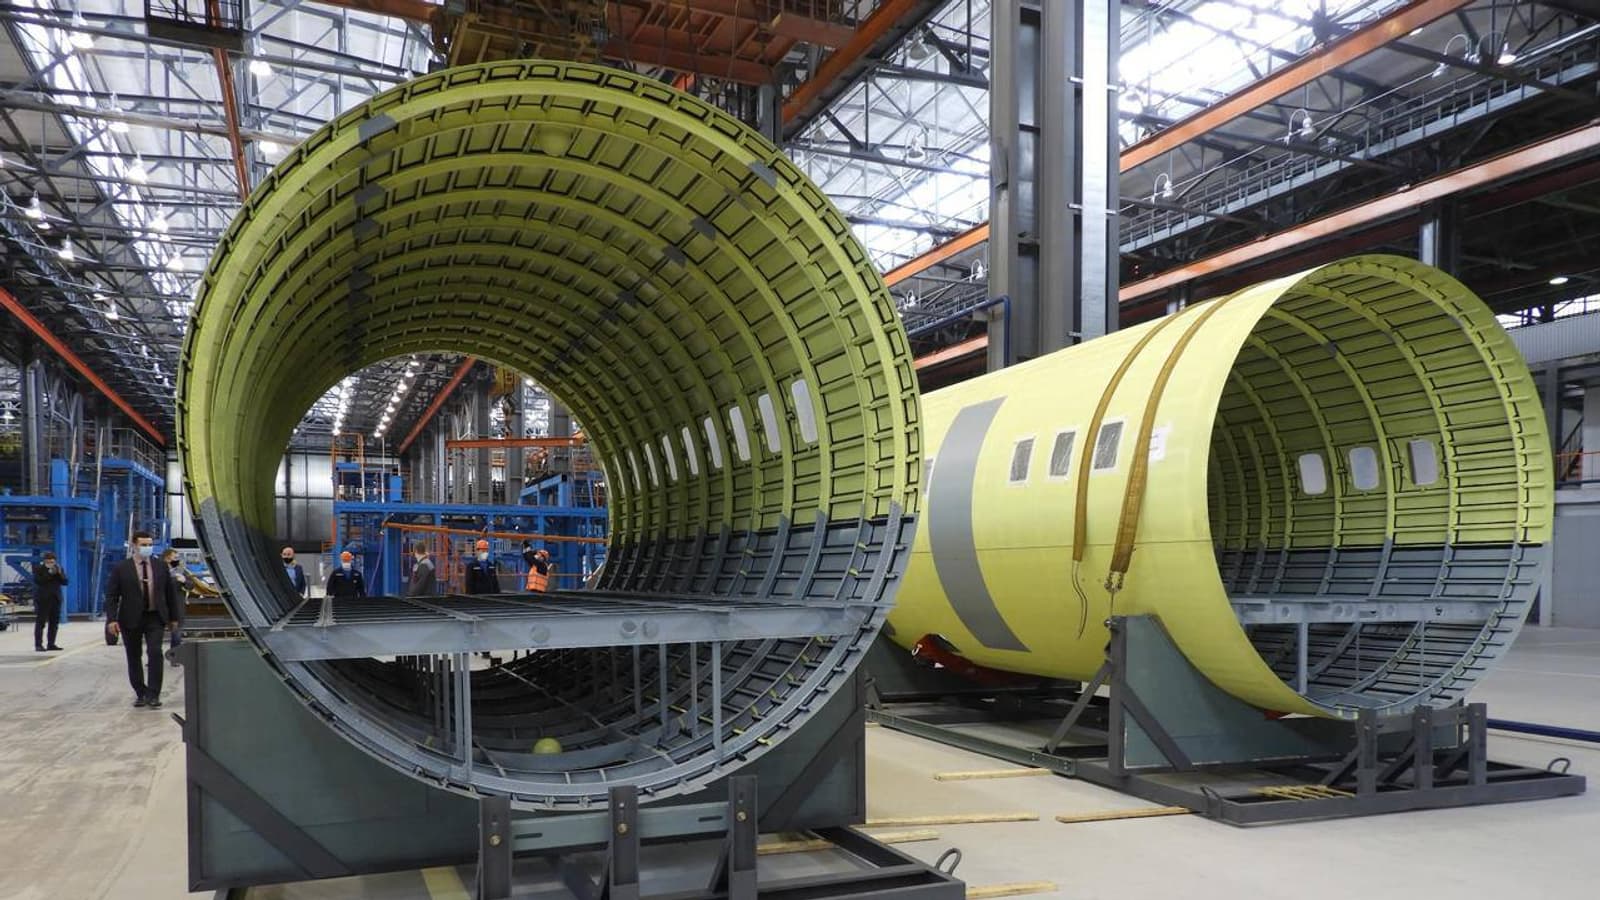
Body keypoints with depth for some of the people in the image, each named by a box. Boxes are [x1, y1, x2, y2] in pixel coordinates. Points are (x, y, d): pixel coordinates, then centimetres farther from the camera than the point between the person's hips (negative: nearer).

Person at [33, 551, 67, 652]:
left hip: (55, 598, 5)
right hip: (42, 599, -5)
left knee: (54, 623, 6)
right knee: (40, 623, -4)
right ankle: (38, 644, -3)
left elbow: (65, 582, 4)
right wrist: (49, 573, -22)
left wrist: (60, 573, -12)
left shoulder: (58, 568, 10)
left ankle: (51, 644, 11)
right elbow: (37, 581, -17)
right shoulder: (38, 568, -3)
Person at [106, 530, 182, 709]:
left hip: (155, 617, 1)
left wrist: (174, 617, 11)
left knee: (155, 653, -12)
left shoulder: (161, 567, 6)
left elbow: (171, 593, 11)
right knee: (134, 658, 7)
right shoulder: (121, 568, -1)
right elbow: (111, 595, -3)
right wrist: (112, 619, -12)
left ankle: (153, 694, -7)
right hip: (131, 619, 0)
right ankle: (140, 693, 20)